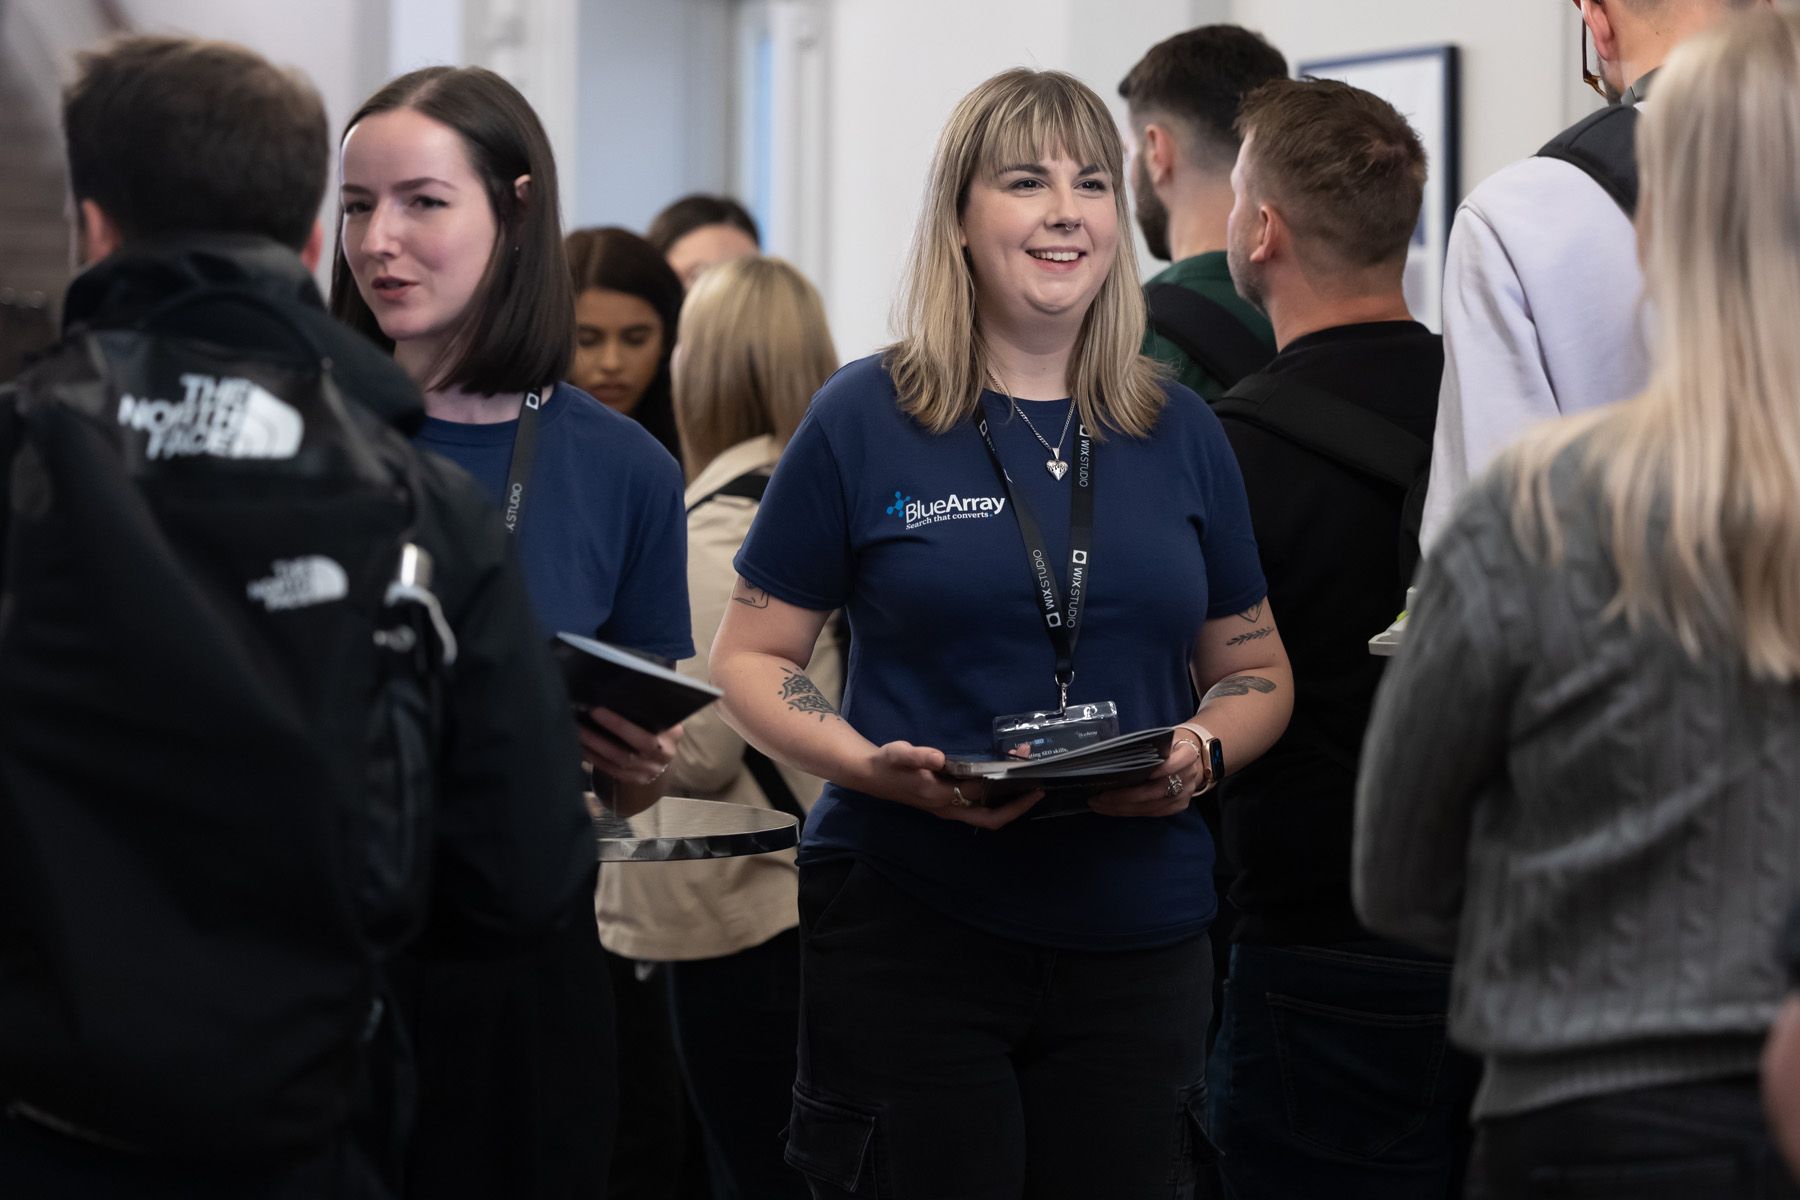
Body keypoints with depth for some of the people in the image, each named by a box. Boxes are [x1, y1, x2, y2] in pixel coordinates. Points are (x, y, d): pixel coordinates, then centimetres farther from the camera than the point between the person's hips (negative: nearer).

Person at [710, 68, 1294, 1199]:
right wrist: (875, 766, -15)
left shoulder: (1180, 432, 9)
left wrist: (1203, 752, -6)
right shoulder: (865, 419, 0)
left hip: (1138, 929, 3)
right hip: (910, 925, -3)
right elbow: (751, 660, 3)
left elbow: (1254, 669, 16)